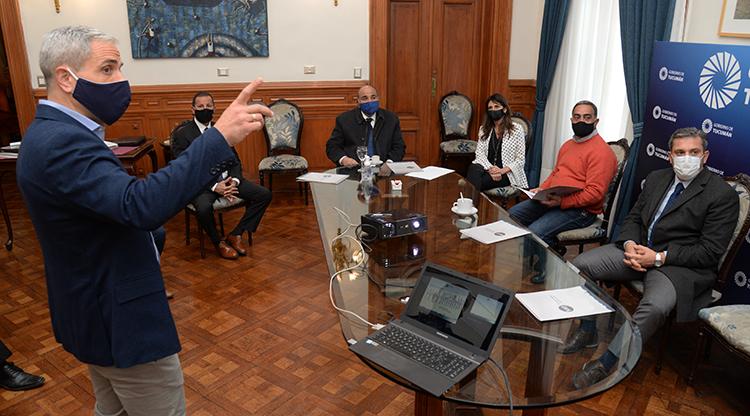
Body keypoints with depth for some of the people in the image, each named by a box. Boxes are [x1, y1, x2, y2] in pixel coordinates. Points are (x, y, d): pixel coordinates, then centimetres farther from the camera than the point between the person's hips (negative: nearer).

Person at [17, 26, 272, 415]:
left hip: (100, 311, 10)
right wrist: (219, 136, -44)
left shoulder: (51, 133, 7)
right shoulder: (61, 142, -27)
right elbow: (140, 205, -42)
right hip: (119, 319, -10)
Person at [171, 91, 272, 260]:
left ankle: (236, 234, 1)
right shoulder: (182, 134, -5)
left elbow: (234, 159, 11)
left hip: (227, 179, 5)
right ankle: (219, 243, -7)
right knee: (204, 208, -38)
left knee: (264, 195, -11)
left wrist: (234, 181, -11)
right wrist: (214, 187, -21)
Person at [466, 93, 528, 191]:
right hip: (487, 169, 3)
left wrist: (502, 171, -16)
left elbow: (520, 160, -1)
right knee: (474, 168, -35)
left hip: (507, 174, -3)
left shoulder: (516, 129, 2)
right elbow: (479, 153, 3)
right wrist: (490, 168, -17)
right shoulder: (483, 129, 14)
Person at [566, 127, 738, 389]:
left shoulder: (723, 195, -7)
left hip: (679, 263, -6)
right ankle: (588, 332, 5)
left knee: (655, 306, -36)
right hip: (637, 249, 6)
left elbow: (710, 251, -11)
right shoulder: (656, 179, 13)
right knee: (579, 265, -12)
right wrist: (629, 244, -8)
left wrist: (659, 258, -19)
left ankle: (606, 363, -20)